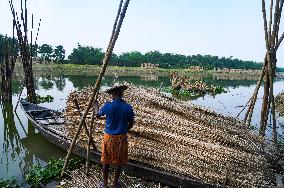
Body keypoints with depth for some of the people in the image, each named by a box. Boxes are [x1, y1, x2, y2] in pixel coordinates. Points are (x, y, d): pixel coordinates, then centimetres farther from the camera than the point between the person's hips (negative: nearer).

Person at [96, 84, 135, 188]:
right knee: (118, 162, 17)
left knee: (106, 161, 16)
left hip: (109, 137, -1)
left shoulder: (107, 106, -14)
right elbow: (131, 124, -1)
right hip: (122, 138, 1)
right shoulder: (128, 107, -11)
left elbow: (98, 115, 5)